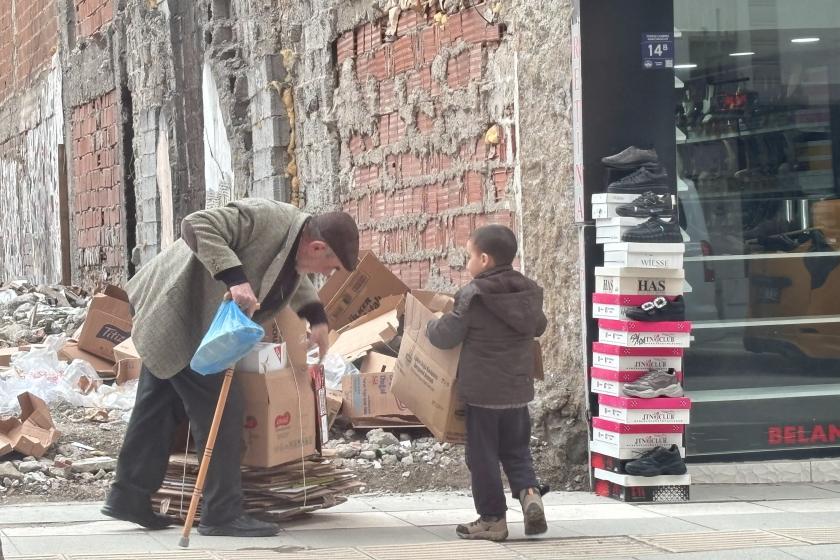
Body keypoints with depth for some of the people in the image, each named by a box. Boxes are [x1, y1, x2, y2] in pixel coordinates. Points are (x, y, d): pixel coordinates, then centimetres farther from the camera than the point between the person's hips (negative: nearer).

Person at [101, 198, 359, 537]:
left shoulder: (294, 246, 4)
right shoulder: (266, 219, -25)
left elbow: (293, 280, 27)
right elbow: (197, 226, -32)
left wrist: (316, 316, 10)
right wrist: (235, 278, -39)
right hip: (178, 313, -10)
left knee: (159, 407, 16)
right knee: (222, 407, -10)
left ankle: (128, 497, 25)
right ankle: (222, 515, -7)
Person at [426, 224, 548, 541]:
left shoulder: (473, 296, -14)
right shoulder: (529, 292, 4)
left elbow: (444, 336, -11)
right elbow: (539, 326, 22)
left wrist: (430, 325, 11)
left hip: (481, 391, -5)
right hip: (518, 389, 5)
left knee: (483, 455, 6)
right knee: (516, 450, 18)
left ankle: (492, 518, 10)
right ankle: (529, 493, -6)